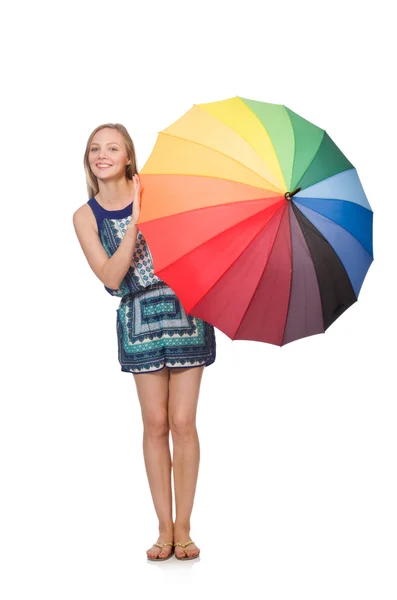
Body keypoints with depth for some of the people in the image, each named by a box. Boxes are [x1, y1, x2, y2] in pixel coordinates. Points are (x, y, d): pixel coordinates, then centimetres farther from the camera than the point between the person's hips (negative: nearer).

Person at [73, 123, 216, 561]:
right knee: (155, 424, 2)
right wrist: (135, 223, -19)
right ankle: (165, 528, 12)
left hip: (185, 307, -1)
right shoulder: (86, 216, 2)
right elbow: (110, 276, -11)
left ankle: (183, 528, 9)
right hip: (138, 317, 1)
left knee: (182, 422, -1)